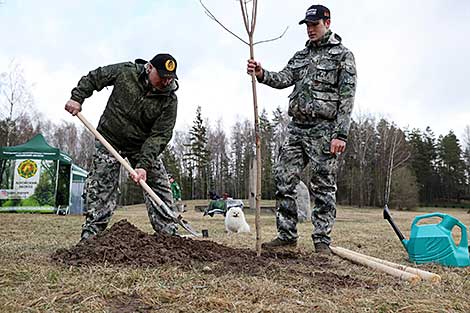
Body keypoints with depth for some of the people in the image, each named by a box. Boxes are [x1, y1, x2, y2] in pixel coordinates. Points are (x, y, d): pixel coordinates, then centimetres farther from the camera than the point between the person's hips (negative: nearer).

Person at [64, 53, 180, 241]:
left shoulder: (169, 100, -16)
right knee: (101, 188, -4)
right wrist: (77, 97, -10)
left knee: (160, 186, -1)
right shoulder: (126, 71, -14)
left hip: (144, 146, 1)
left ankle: (169, 235, 9)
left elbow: (160, 135, -21)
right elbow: (93, 78, 2)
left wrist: (144, 165, -30)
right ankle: (90, 236, 4)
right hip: (109, 140, -1)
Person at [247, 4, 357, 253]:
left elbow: (347, 97, -6)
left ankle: (322, 240, 10)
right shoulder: (301, 56, 20)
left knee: (323, 187, 0)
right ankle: (287, 235, 12)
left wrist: (340, 134, -15)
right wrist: (261, 74, -16)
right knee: (283, 180, 2)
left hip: (323, 129, -5)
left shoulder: (342, 55, 2)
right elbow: (283, 78, 4)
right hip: (296, 127, 6)